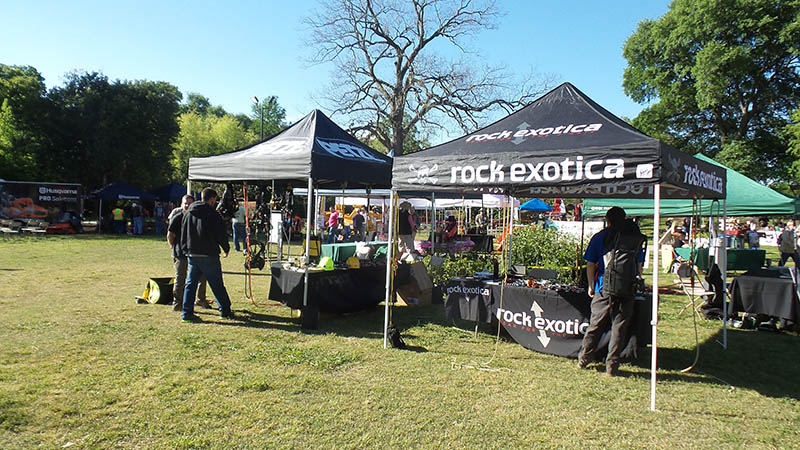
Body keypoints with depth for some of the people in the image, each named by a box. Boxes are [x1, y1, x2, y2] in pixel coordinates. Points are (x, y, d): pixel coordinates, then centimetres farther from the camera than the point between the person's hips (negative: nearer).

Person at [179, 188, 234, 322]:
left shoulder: (187, 214, 8)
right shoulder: (213, 214, -10)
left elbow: (183, 234, 14)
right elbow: (222, 235, -7)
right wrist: (226, 249, 9)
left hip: (192, 255, 5)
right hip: (209, 256, -5)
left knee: (190, 284, 9)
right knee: (217, 284, 5)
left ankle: (187, 313, 6)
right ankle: (225, 310, 14)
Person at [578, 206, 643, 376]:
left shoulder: (599, 237, 3)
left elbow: (590, 265, 1)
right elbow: (639, 266, 5)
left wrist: (591, 286, 11)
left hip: (604, 289, 0)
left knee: (595, 325, 10)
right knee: (619, 328, 5)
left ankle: (583, 359, 18)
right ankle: (612, 365, 6)